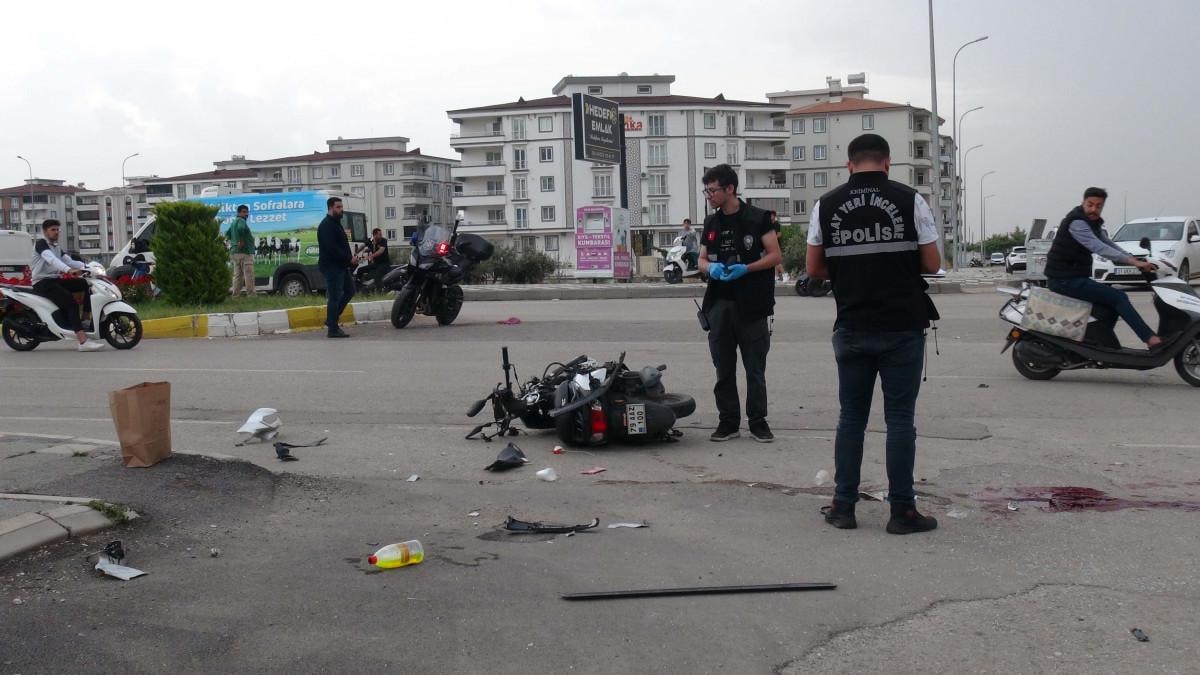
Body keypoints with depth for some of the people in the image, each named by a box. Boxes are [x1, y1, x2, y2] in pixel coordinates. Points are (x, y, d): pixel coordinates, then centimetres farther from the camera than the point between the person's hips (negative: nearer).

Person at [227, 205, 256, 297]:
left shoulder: (234, 222, 21)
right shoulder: (241, 221, -9)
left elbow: (227, 234, 30)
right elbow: (240, 229, -32)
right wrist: (241, 241, -23)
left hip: (234, 251, 10)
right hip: (244, 251, -10)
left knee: (237, 275, 12)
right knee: (249, 274, -8)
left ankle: (236, 293, 13)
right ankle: (251, 293, -10)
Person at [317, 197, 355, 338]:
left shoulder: (335, 223, 18)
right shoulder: (326, 225, -15)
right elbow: (331, 248, -24)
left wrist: (349, 258, 6)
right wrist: (349, 258, -18)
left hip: (341, 265, 10)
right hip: (332, 266, -10)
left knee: (349, 290, 16)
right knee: (334, 297, -7)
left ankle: (331, 320, 21)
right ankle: (333, 329, -2)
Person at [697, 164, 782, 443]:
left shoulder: (757, 218, -3)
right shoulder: (711, 222, 14)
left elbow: (775, 255, -5)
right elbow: (702, 260, 16)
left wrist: (746, 268, -19)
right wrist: (711, 268, -8)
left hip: (752, 305, -4)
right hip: (720, 304, 5)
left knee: (755, 368, 2)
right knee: (723, 368, 6)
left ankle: (758, 421, 11)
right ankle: (728, 421, 14)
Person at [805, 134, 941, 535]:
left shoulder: (827, 205, 2)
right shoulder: (910, 200, -3)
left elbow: (814, 268, 5)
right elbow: (932, 264, -1)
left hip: (851, 328, 2)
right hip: (902, 327, -2)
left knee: (851, 416, 10)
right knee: (899, 417, 3)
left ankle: (843, 507, 15)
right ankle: (902, 511, 8)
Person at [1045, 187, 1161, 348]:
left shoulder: (1092, 223, 15)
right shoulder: (1076, 222, -17)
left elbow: (1109, 244, 18)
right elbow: (1099, 248, -27)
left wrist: (1135, 260, 6)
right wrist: (1133, 261, -31)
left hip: (1074, 278, 10)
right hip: (1065, 279, -10)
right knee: (1118, 297, -14)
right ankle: (1151, 339, -13)